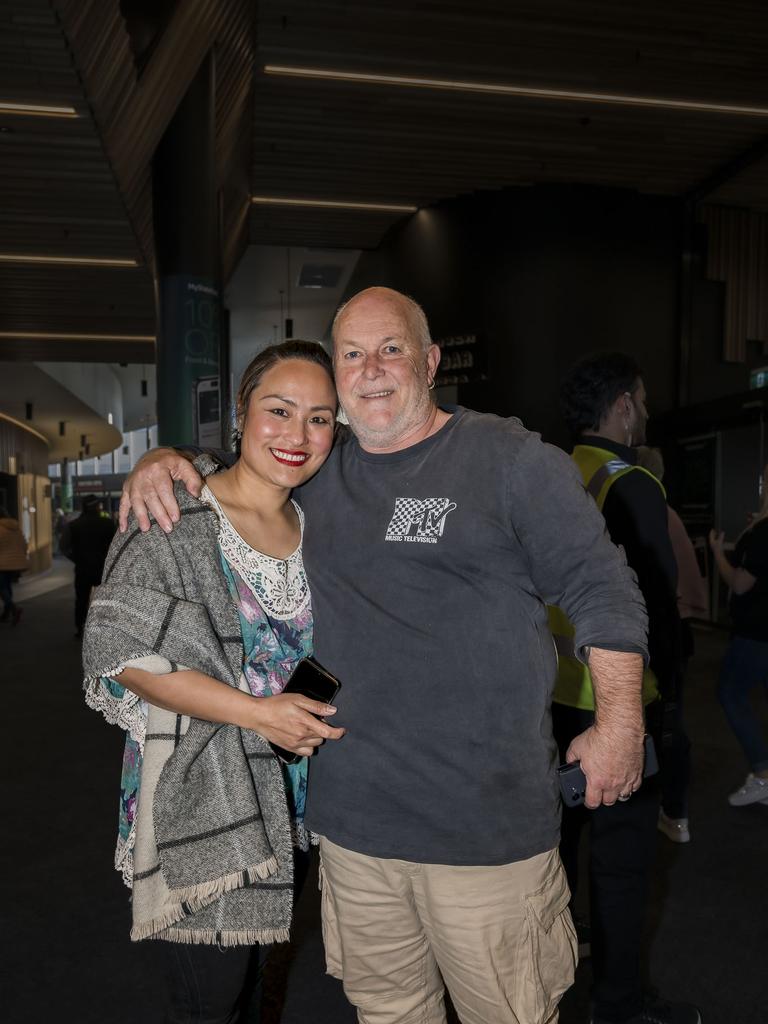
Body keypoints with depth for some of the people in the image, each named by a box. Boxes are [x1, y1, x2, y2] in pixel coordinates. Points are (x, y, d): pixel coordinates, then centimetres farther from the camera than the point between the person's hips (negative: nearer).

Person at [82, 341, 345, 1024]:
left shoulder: (316, 526, 6)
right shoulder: (175, 517, -13)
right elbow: (120, 650, -17)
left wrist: (328, 704, 2)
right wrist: (255, 711, -22)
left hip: (288, 801, 6)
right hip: (198, 804, -5)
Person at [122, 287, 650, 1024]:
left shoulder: (512, 458, -5)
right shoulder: (316, 471, 8)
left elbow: (601, 590, -4)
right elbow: (221, 474, 24)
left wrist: (620, 724, -6)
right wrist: (161, 462, 2)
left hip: (488, 822, -4)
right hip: (352, 812, 5)